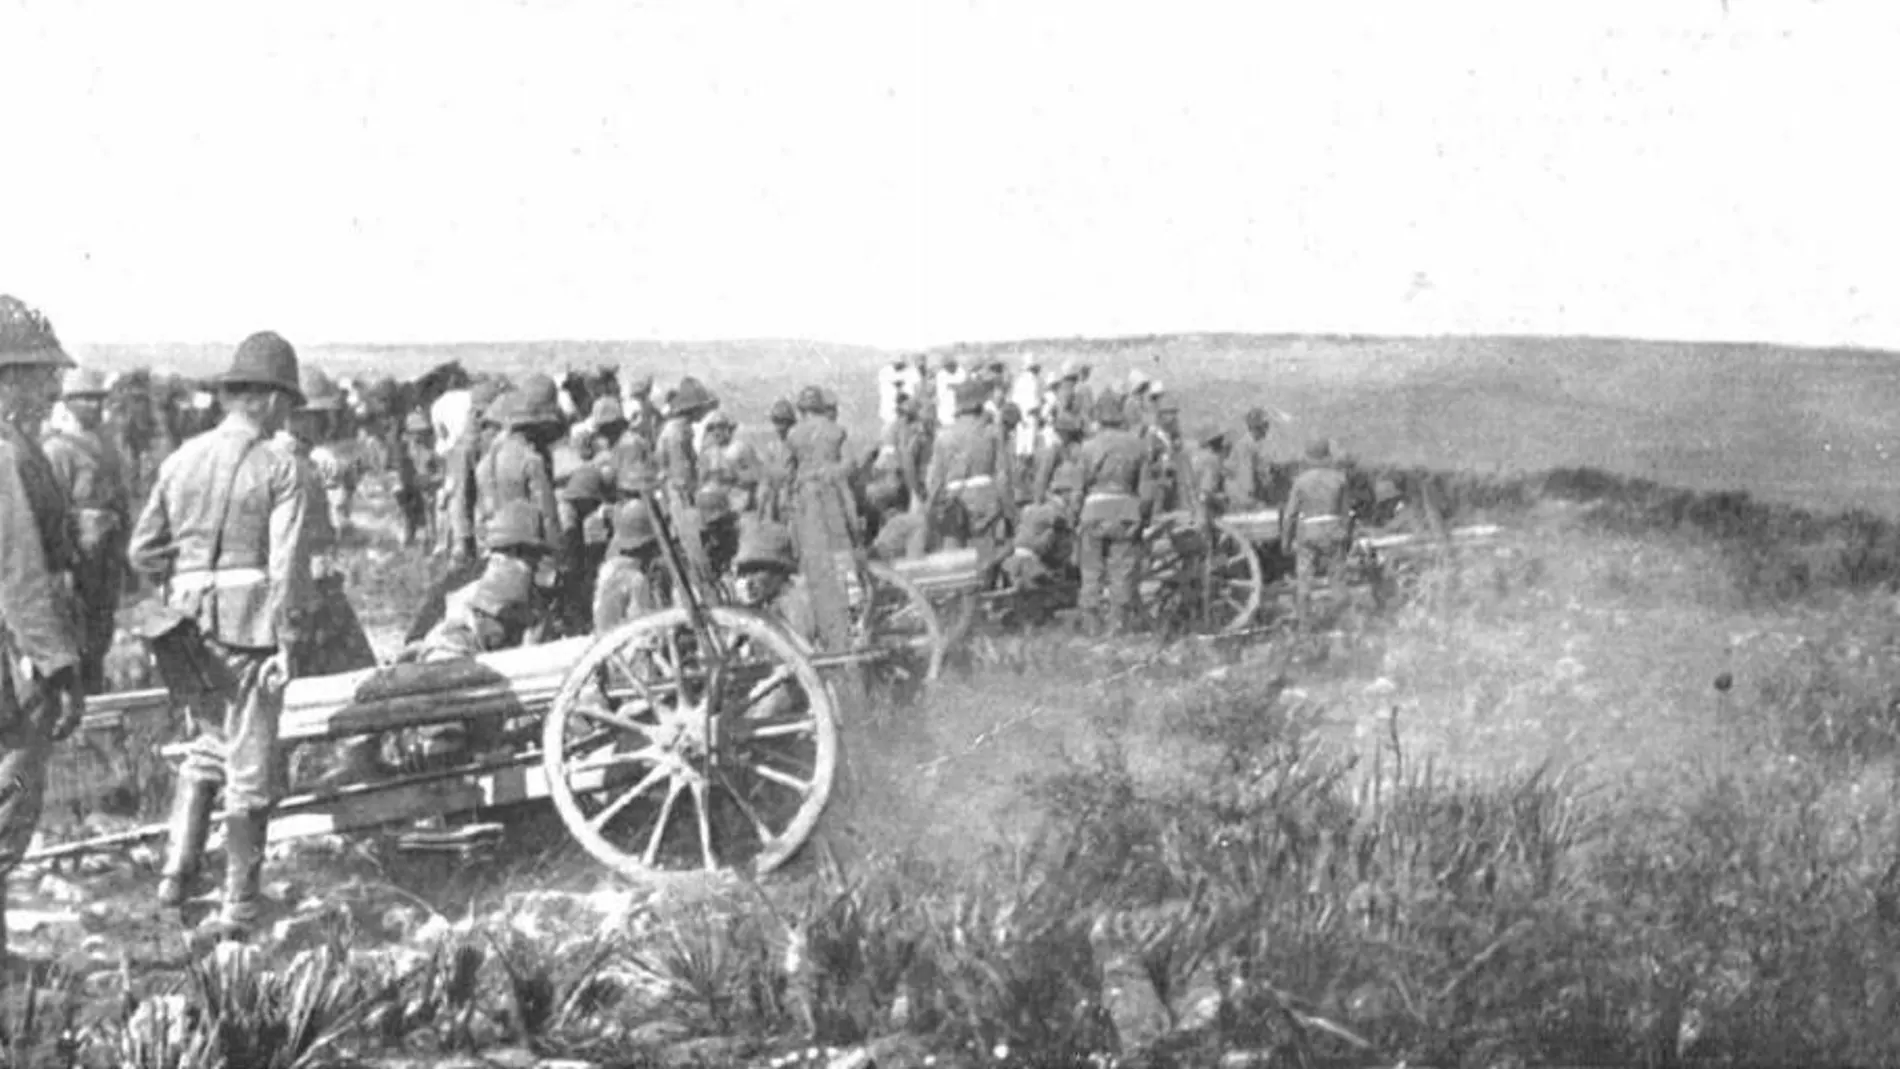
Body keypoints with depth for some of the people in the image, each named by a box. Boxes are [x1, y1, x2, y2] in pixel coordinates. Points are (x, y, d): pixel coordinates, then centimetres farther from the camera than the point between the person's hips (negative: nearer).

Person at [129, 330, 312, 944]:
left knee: (208, 745, 23)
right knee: (249, 767, 4)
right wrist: (285, 642, -13)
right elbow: (288, 564, -15)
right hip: (251, 626, -4)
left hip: (189, 624, 5)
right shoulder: (279, 471, -7)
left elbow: (143, 553, 8)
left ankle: (177, 871, 12)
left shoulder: (180, 460, 6)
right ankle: (238, 909, 7)